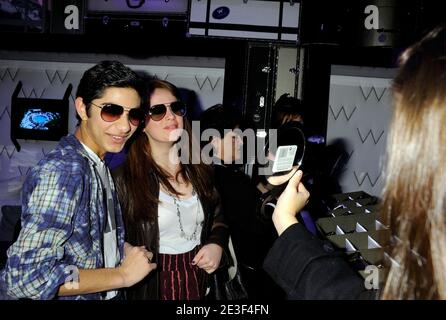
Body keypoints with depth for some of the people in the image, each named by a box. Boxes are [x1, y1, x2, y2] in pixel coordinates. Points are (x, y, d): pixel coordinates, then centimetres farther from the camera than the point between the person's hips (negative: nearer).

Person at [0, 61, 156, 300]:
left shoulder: (98, 166, 3)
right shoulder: (61, 170, -25)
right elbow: (25, 276, -31)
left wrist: (121, 248, -3)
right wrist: (123, 275, -23)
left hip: (106, 294, 8)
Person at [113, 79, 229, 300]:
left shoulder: (200, 169, 1)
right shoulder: (124, 176, -15)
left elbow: (219, 216, 14)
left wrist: (217, 245, -3)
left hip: (201, 280, 5)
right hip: (151, 286, -4)